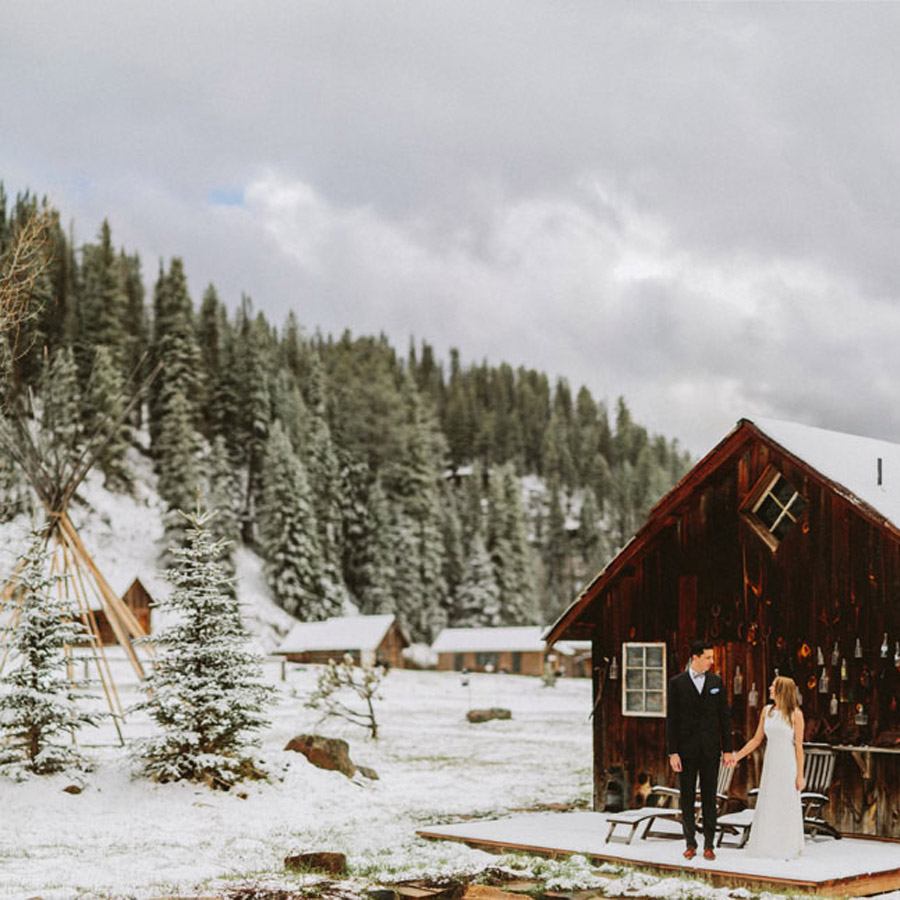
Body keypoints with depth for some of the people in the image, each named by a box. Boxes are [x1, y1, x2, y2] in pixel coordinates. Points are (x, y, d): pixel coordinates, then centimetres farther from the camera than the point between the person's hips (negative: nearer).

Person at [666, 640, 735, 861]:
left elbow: (724, 716, 4)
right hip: (686, 749, -1)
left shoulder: (716, 681, 3)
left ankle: (708, 845, 10)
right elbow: (671, 719, -4)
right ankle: (690, 843, 16)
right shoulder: (677, 683, -3)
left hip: (710, 749, 1)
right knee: (687, 798, 5)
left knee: (709, 797, 4)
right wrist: (672, 752, -9)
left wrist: (728, 749, 0)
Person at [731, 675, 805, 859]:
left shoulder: (795, 714, -8)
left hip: (788, 764, -5)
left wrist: (800, 775, -9)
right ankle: (768, 846, 19)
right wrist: (737, 756, 6)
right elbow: (757, 740, 11)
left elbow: (798, 746, -8)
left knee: (787, 806, 2)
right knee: (767, 805, 8)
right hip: (770, 763, 5)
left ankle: (787, 849, 14)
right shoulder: (767, 711, 5)